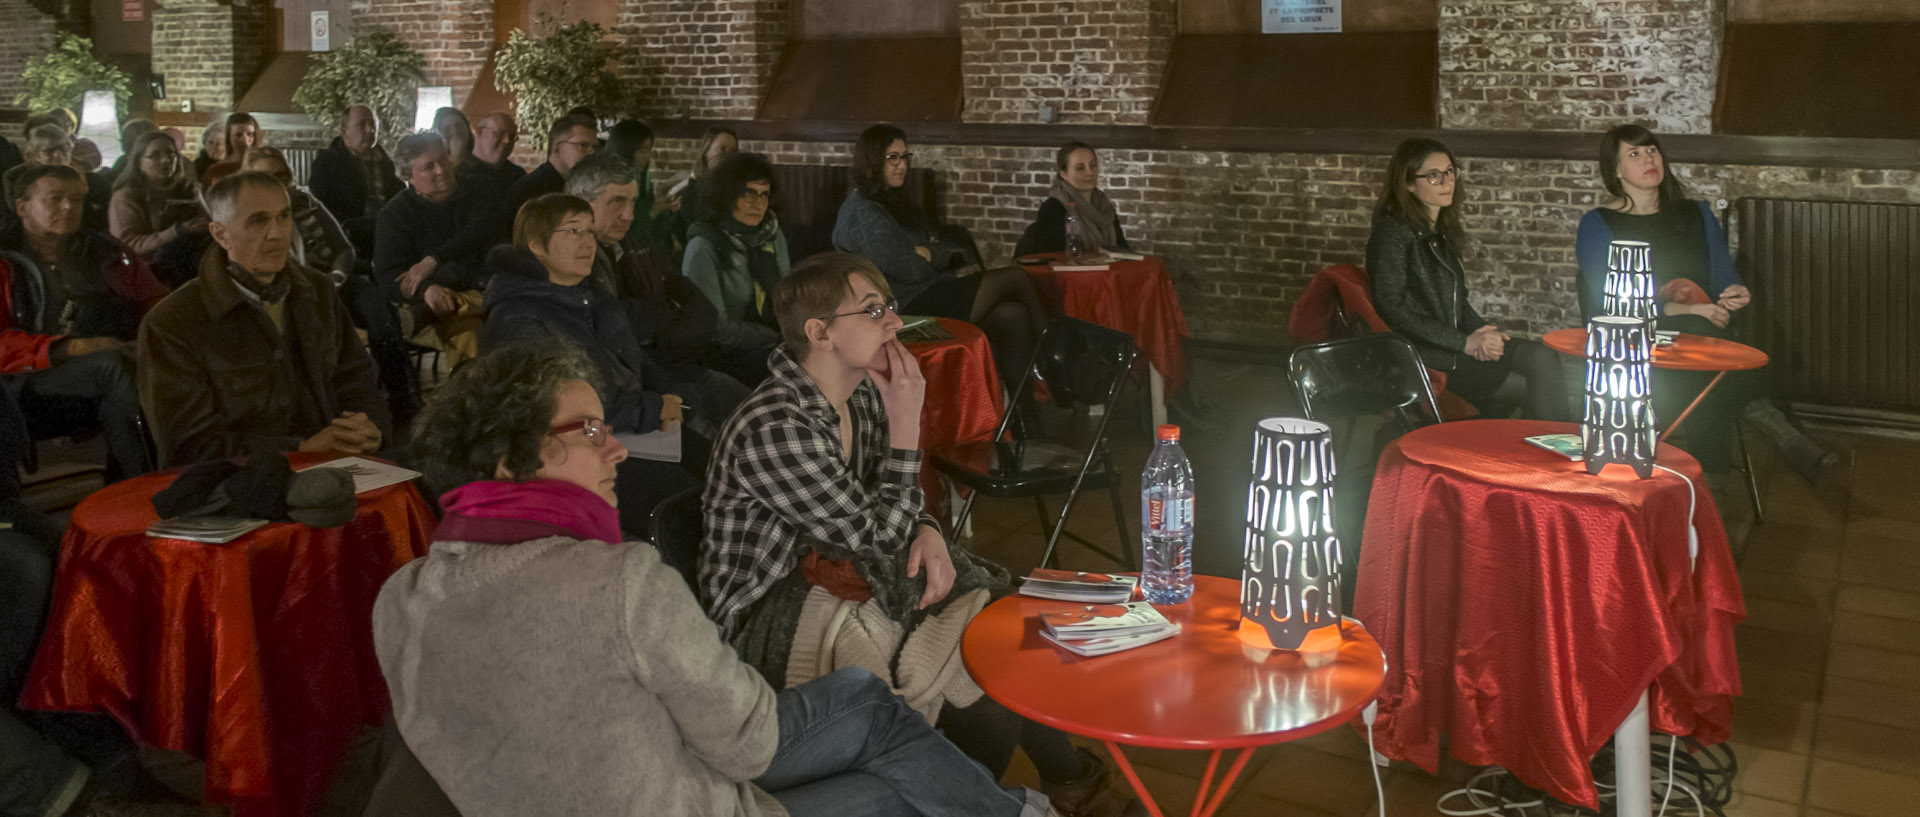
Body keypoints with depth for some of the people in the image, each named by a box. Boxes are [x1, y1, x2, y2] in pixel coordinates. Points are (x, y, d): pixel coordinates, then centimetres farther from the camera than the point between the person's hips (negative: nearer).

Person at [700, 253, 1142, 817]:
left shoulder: (864, 397, 1)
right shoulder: (772, 428, -25)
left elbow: (895, 506, 12)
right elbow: (877, 534, -21)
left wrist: (927, 533, -11)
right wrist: (906, 421, -20)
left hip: (835, 577, 8)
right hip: (766, 617, -8)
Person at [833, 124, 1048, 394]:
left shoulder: (896, 202, 22)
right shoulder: (862, 214, -9)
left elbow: (957, 246, 19)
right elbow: (912, 270, -16)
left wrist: (930, 253, -3)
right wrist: (941, 253, 3)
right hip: (908, 308, -9)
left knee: (1012, 315, -16)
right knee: (1015, 278, -14)